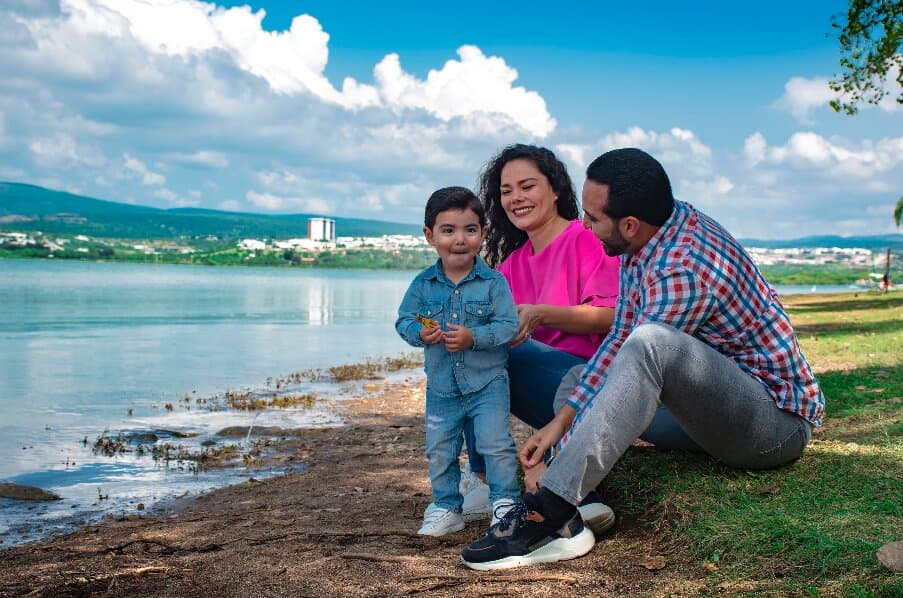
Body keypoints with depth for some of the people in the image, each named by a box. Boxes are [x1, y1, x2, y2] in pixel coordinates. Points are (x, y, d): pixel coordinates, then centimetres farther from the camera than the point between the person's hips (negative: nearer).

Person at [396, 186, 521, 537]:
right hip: (441, 386, 4)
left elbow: (508, 326, -13)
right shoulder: (423, 284, -1)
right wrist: (420, 333, -18)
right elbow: (404, 320, 3)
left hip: (487, 382, -3)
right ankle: (446, 508, 27)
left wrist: (473, 337, -25)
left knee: (496, 444, -4)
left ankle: (506, 502, 14)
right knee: (439, 451, 12)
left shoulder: (493, 282, -9)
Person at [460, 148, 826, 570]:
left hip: (779, 421, -10)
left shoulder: (682, 271, -25)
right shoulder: (650, 231, 1)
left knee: (651, 344, -35)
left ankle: (548, 510, -33)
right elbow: (620, 338, 6)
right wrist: (563, 419, -3)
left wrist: (553, 463, -16)